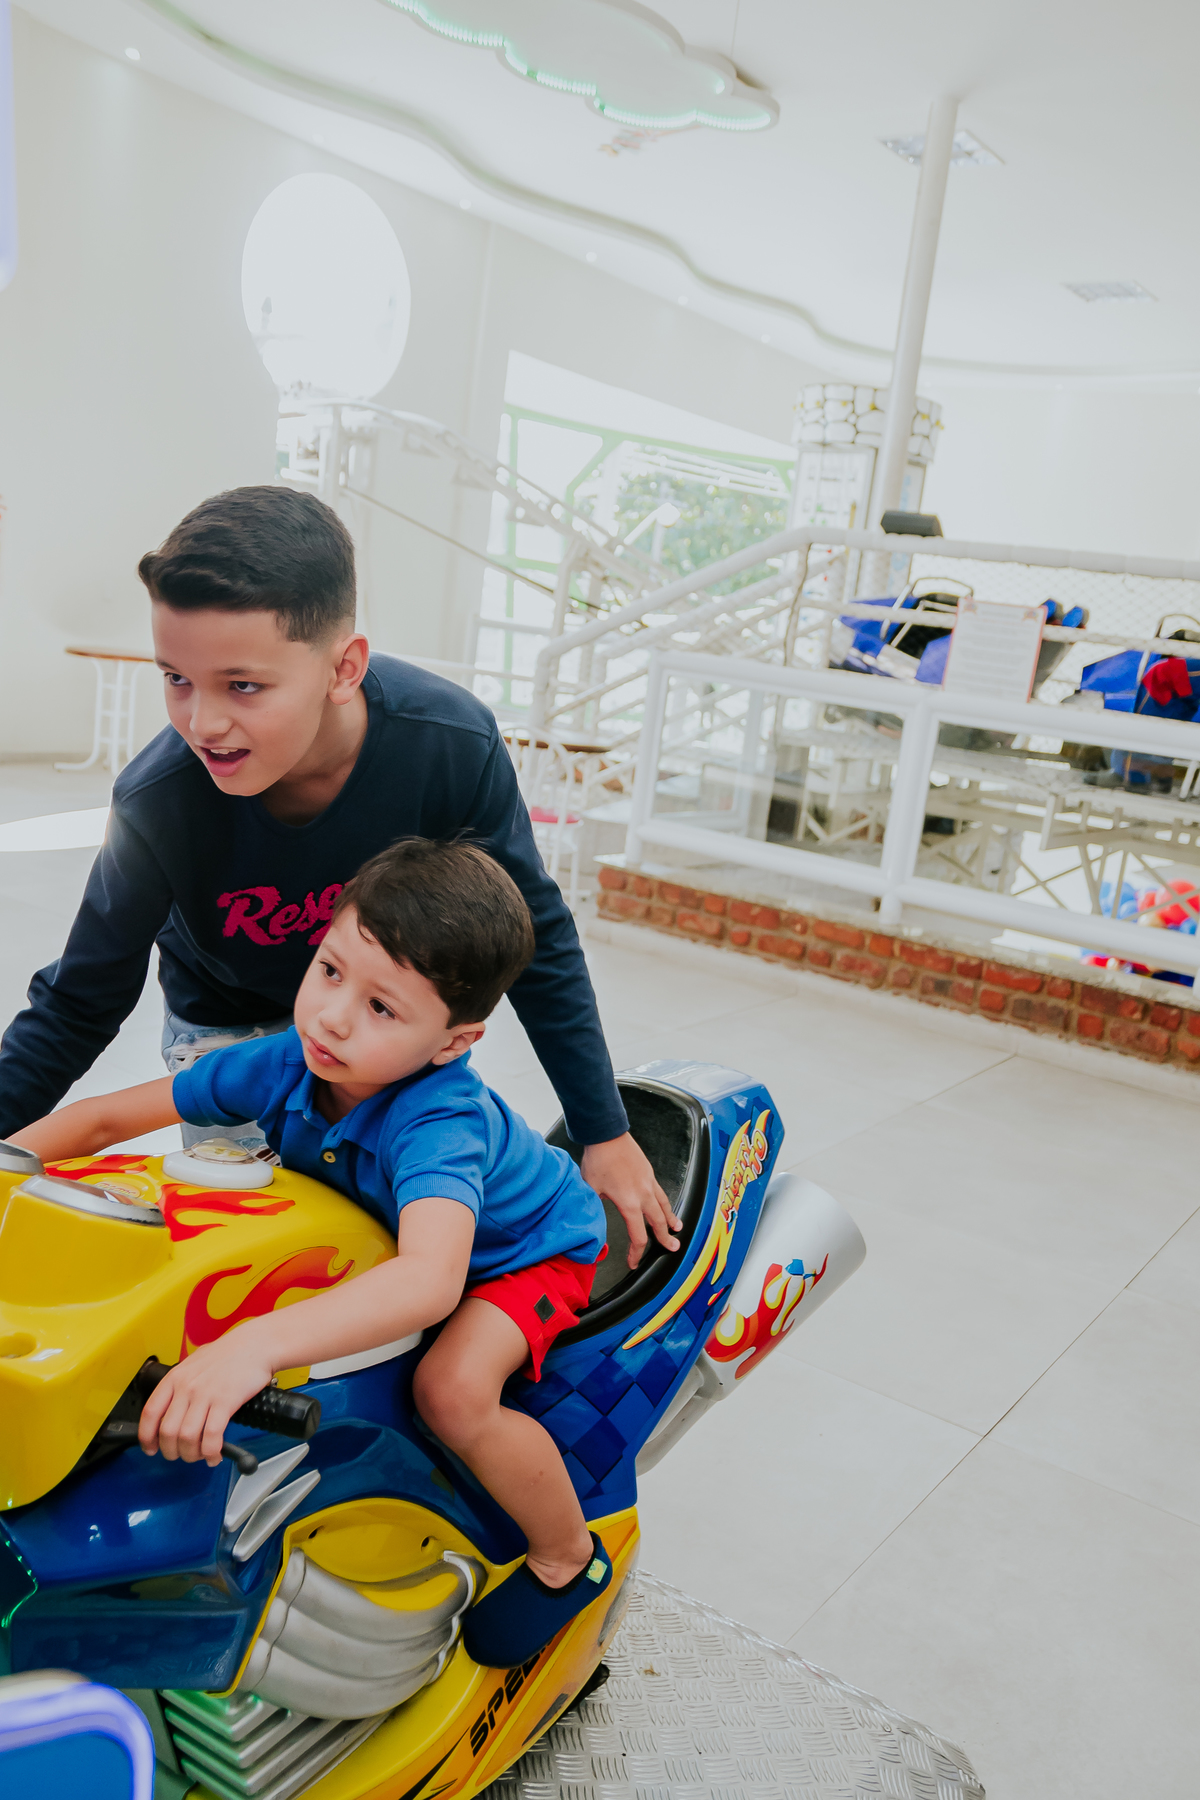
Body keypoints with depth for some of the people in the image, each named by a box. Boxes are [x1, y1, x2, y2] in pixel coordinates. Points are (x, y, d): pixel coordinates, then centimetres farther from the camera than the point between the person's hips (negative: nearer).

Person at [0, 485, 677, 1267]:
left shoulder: (451, 743, -34)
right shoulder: (158, 804, -34)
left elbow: (535, 938, -19)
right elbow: (76, 1007, -17)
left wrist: (606, 1134, -13)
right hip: (229, 1022, 0)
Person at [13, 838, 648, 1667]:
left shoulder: (440, 1123, -42)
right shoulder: (284, 1064, -23)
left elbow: (432, 1279, -60)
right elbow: (103, 1116, -12)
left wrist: (255, 1346, -71)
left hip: (528, 1248, -6)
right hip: (382, 1230, 7)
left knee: (453, 1390, -32)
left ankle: (568, 1556, -2)